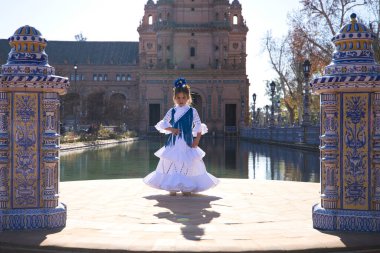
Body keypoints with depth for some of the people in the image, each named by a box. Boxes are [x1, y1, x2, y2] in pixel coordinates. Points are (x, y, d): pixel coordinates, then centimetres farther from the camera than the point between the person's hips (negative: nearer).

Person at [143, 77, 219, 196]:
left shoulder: (192, 111, 1)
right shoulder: (171, 111, 5)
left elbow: (199, 127, 2)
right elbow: (163, 124, 9)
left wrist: (197, 140, -9)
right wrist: (171, 129, -9)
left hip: (187, 142, -1)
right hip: (173, 142, 1)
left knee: (188, 163, -1)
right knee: (171, 163, 0)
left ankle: (187, 187, 8)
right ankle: (172, 187, 9)